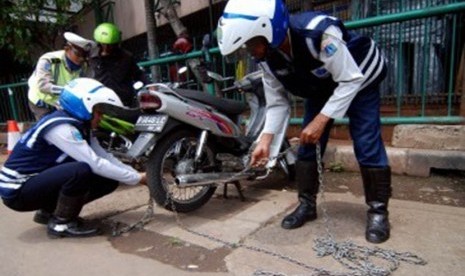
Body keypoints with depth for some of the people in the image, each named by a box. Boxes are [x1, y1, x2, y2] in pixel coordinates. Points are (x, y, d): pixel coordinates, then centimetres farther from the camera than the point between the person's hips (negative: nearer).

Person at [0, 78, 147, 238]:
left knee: (109, 180, -3)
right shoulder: (61, 127, -26)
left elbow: (105, 157, -2)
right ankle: (60, 223, -10)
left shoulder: (80, 125, 1)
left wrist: (139, 174, -11)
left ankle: (49, 211, 11)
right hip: (17, 190, -9)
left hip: (40, 180, 9)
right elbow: (96, 164, -31)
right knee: (82, 170, -34)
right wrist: (137, 179, -25)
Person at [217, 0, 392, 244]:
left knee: (367, 145, -15)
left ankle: (378, 211, 1)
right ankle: (307, 204, 13)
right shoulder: (267, 58, -19)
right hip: (320, 87, 6)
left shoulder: (318, 33, -39)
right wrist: (266, 139, -21)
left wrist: (321, 120, -35)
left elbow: (350, 79, -30)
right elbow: (277, 101, -10)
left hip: (359, 79, -5)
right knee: (307, 144, -1)